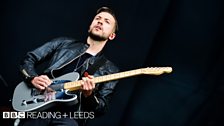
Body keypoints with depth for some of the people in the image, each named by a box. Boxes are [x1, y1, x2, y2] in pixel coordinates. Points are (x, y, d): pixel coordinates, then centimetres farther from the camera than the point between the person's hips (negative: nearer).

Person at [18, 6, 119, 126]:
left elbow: (101, 109, 7)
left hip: (69, 116, -1)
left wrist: (89, 95, -12)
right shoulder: (64, 43, 14)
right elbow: (28, 59, 16)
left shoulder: (110, 70, 11)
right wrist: (33, 78, -3)